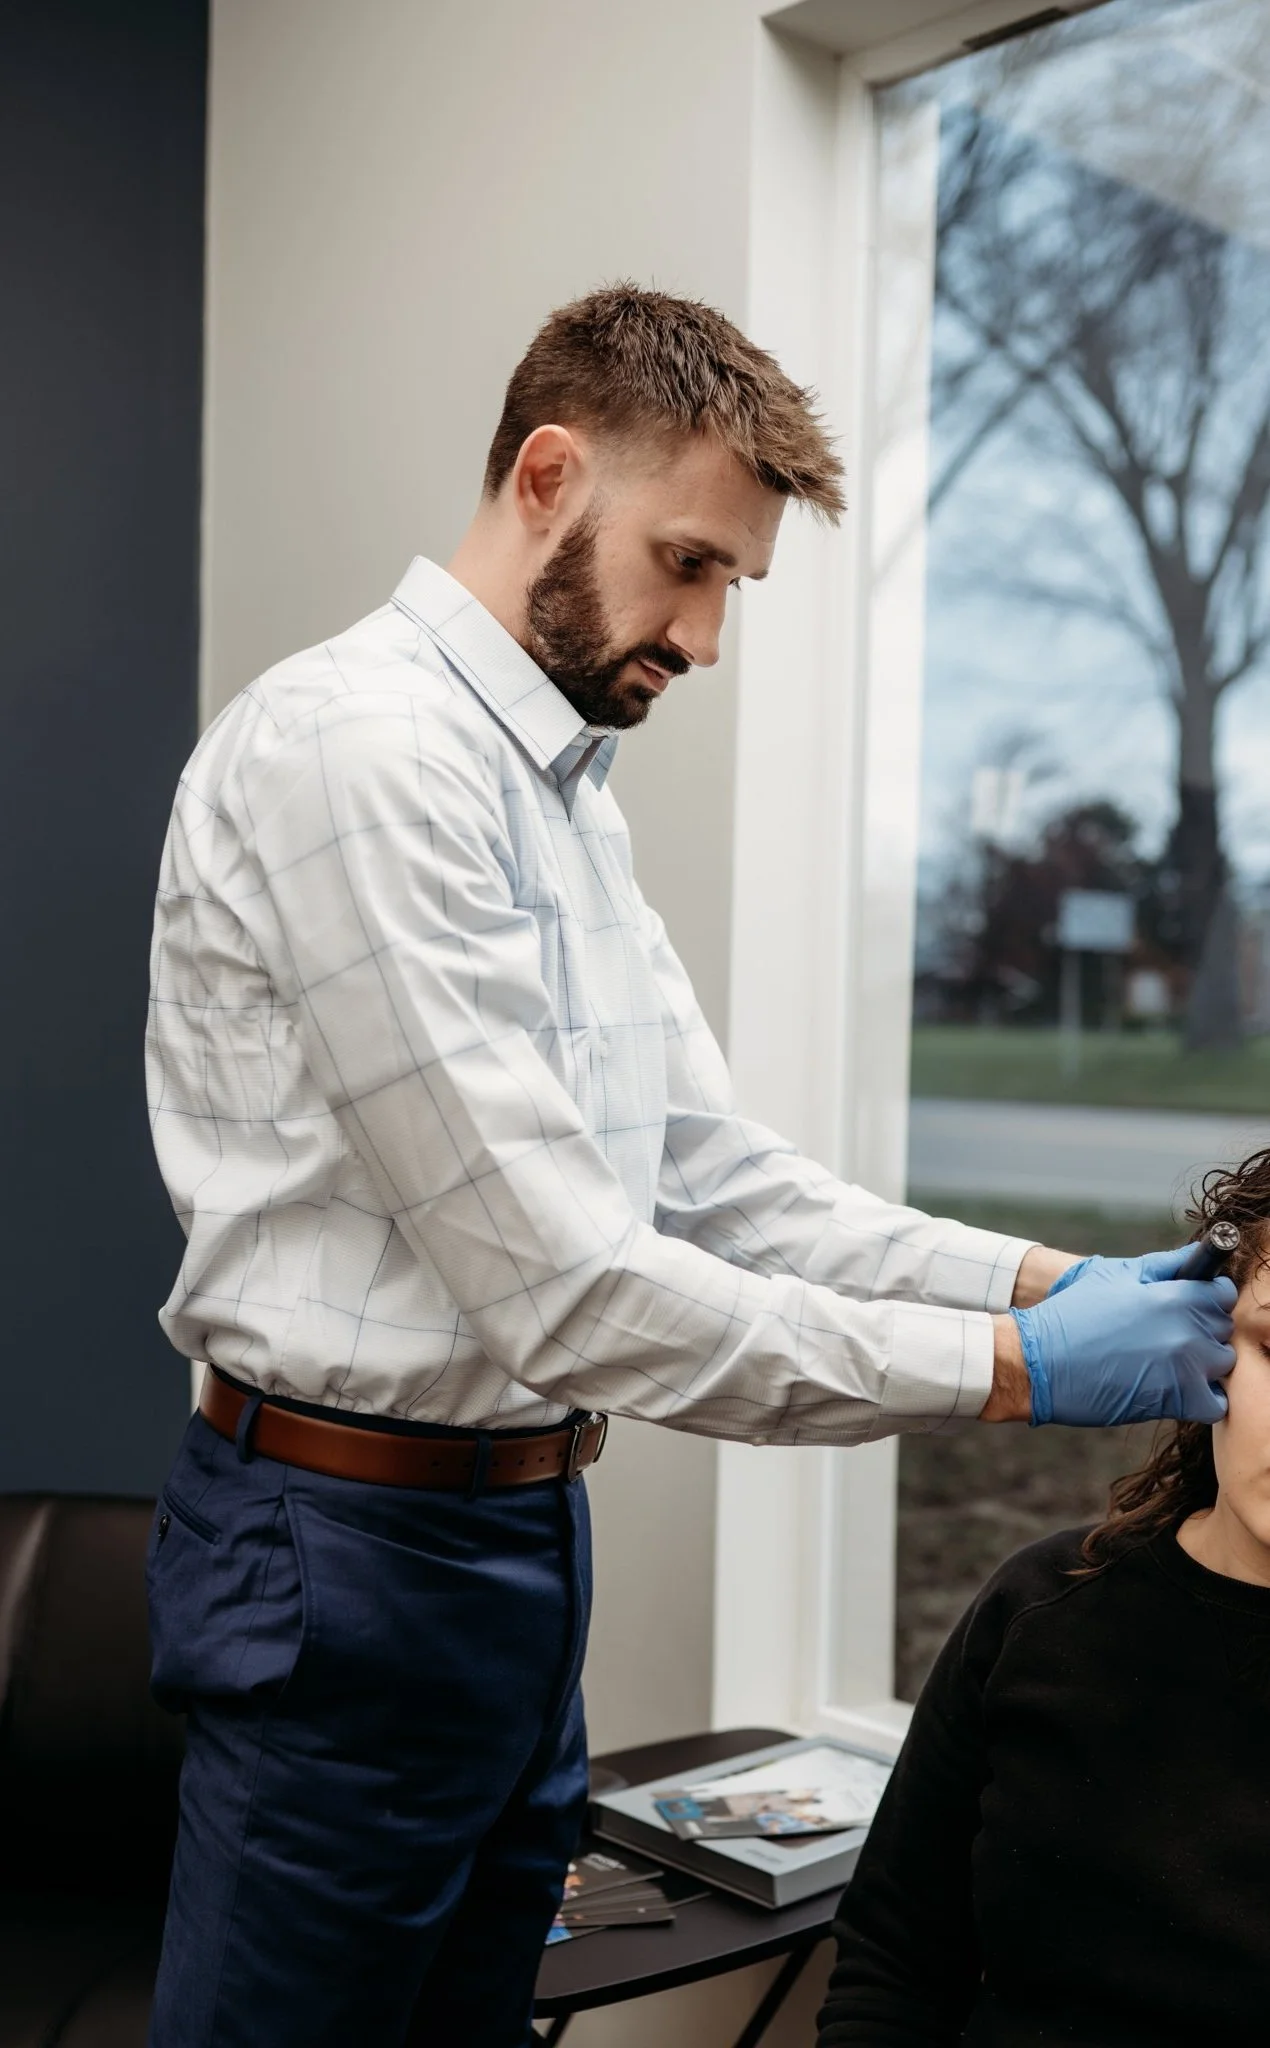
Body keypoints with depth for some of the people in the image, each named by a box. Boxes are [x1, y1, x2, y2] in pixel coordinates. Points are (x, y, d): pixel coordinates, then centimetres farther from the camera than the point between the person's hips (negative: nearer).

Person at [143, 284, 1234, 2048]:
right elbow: (556, 1286, -25)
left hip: (525, 1536, 9)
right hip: (353, 1552, -9)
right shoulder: (356, 750, -19)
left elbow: (715, 1179, 10)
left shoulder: (569, 794, 13)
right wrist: (1010, 1368, -20)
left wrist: (1041, 1278, -3)